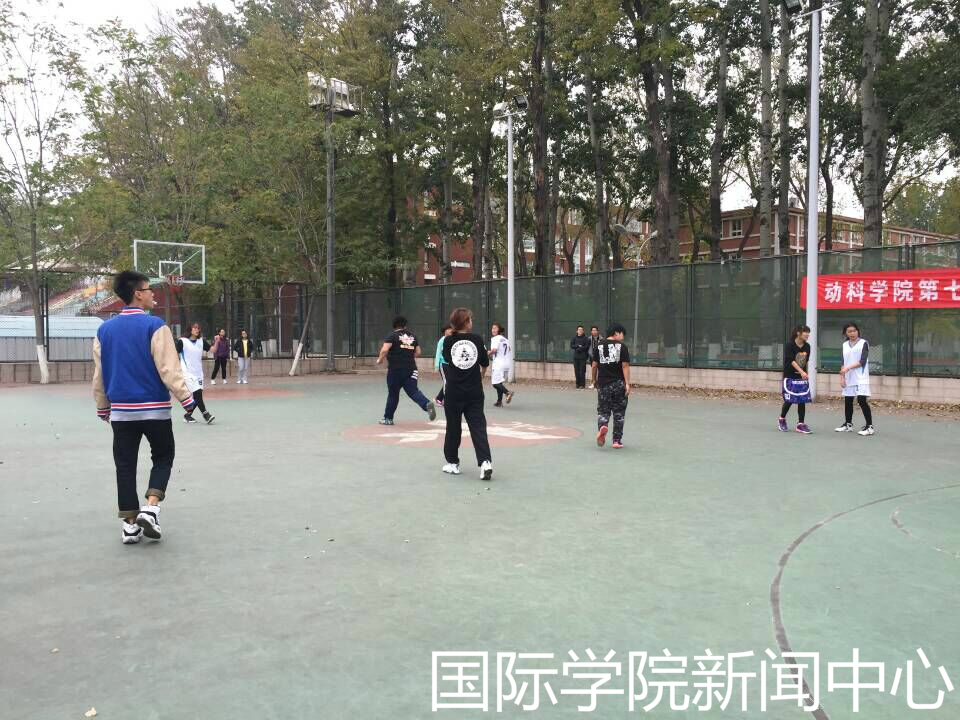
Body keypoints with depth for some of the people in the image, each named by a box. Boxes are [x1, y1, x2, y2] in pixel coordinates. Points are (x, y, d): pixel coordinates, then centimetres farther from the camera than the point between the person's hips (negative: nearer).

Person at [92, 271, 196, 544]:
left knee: (125, 466, 10)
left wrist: (103, 408, 21)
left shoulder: (104, 330, 6)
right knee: (163, 458, 14)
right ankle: (150, 507, -3)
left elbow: (99, 375, 11)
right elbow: (169, 369, -14)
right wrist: (187, 399, -8)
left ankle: (130, 524, 12)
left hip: (121, 410, 4)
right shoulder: (154, 326, -10)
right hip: (154, 409, -4)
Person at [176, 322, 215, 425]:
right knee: (198, 393, -15)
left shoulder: (201, 341, 8)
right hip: (188, 373, -6)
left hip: (198, 373, 6)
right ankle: (206, 414, -7)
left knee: (196, 397, 7)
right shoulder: (182, 341, -6)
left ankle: (187, 415, 22)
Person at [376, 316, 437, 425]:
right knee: (413, 391, -2)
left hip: (395, 369, -3)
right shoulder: (412, 336, 12)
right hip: (411, 369, 4)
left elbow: (384, 350, -15)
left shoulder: (392, 335, -4)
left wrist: (379, 359, 2)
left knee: (393, 394, 7)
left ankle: (388, 418, 18)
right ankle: (427, 404, -29)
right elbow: (418, 353, 15)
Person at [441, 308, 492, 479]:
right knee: (478, 427, 0)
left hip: (454, 392, 0)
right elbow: (485, 364, 7)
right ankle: (485, 462, -13)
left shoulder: (448, 341, -3)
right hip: (474, 392, 0)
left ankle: (453, 463, 23)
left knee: (453, 427, 13)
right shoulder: (477, 339, -2)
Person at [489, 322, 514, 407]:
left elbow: (494, 350, -21)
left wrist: (489, 352, -3)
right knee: (499, 382, 17)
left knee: (495, 383, -6)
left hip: (498, 364, -8)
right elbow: (510, 351, 20)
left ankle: (508, 392, -28)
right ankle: (499, 402, 17)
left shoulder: (495, 338, -8)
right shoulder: (505, 339, 16)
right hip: (506, 363, 8)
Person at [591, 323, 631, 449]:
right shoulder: (622, 346, -4)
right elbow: (625, 366, -9)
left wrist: (595, 380, 19)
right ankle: (617, 440, 14)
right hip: (619, 383, -1)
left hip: (603, 384, 2)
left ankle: (602, 426, -23)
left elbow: (594, 365, 6)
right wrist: (627, 383, -9)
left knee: (603, 410, 9)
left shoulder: (599, 345, 4)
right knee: (619, 413, 10)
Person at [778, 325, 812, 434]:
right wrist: (801, 371, -33)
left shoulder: (807, 346, 4)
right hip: (790, 377, -5)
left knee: (802, 401, 1)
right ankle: (782, 420, 22)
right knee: (789, 400, -1)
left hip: (802, 378, 5)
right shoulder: (789, 345, -13)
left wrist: (803, 373, 12)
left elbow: (805, 361, 13)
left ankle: (801, 424, 7)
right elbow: (791, 360, -23)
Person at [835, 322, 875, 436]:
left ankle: (869, 426, -5)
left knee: (862, 400, -11)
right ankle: (848, 424, 22)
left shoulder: (863, 343, -3)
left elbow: (862, 361, -12)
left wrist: (849, 367, -20)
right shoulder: (845, 345, 13)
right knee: (847, 401, 10)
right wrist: (842, 376, 5)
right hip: (848, 379, 5)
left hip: (860, 378, -5)